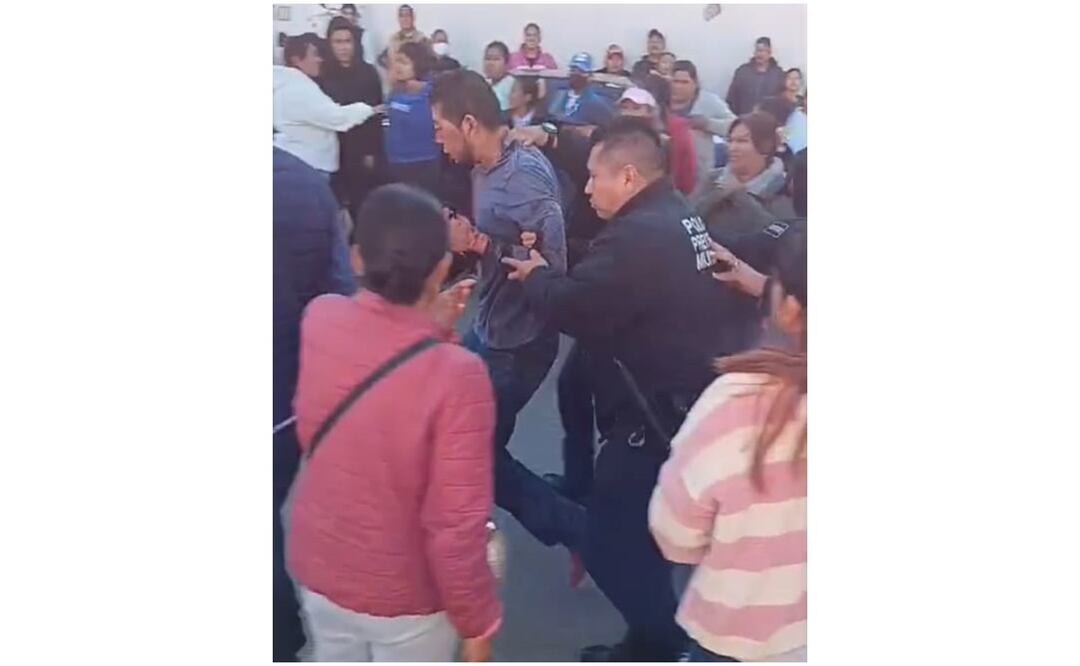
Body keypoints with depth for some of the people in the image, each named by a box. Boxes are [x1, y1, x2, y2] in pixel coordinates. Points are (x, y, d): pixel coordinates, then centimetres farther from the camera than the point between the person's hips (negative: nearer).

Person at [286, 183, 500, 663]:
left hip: (317, 573, 4)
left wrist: (427, 329, 4)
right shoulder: (456, 375, -30)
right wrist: (477, 621, -11)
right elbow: (456, 526, -25)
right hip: (407, 597, -4)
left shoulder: (319, 320, -16)